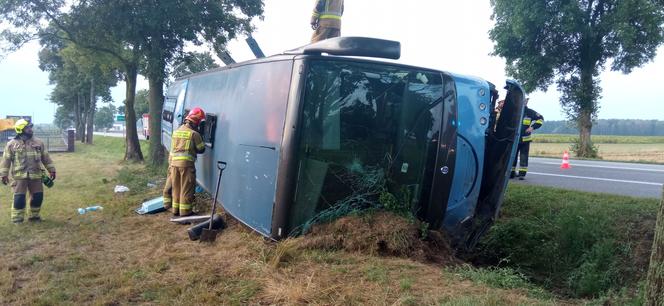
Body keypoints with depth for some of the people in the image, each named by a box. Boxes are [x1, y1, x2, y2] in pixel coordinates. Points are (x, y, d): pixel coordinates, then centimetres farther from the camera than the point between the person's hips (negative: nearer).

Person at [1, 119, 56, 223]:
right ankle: (17, 219, 8)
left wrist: (51, 170, 8)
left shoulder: (38, 142, 7)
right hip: (20, 176, -3)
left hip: (35, 175, 3)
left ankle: (34, 216, 24)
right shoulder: (12, 144, -1)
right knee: (19, 198, -4)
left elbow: (46, 157, 11)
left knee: (38, 196, 7)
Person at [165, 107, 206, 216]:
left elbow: (174, 147, 15)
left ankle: (176, 210, 25)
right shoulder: (194, 134, -9)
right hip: (186, 164, -6)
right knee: (186, 189, 3)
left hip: (174, 163, 6)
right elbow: (201, 149, -1)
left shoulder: (176, 131, 10)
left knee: (176, 187, 16)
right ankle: (185, 212, 8)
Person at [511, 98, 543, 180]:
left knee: (523, 157, 4)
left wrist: (532, 127, 2)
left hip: (525, 139, 0)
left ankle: (522, 173, 7)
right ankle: (511, 172, 6)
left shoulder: (530, 112, 3)